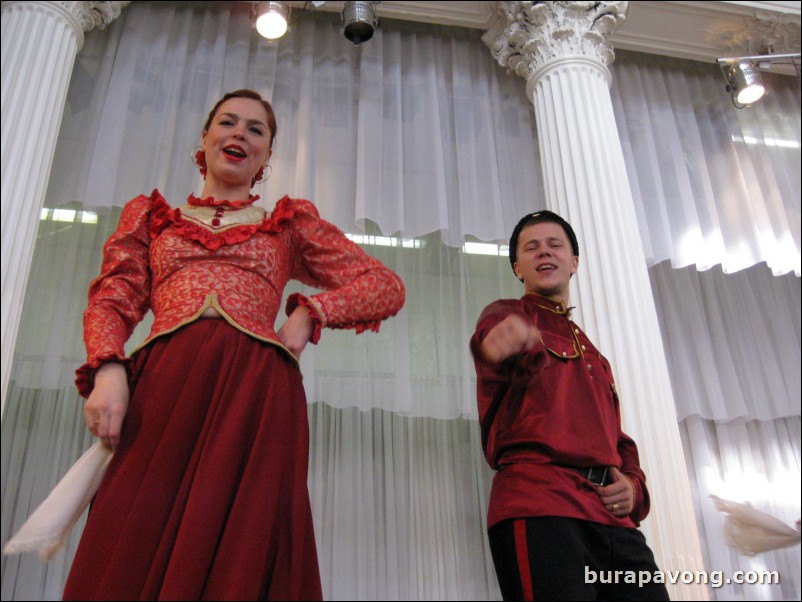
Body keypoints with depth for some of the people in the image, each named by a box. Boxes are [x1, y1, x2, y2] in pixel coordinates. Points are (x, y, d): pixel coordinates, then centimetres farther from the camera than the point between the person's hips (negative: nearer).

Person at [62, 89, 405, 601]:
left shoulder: (291, 222, 23)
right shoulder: (149, 213, 27)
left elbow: (387, 287, 17)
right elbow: (113, 298, 13)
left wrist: (308, 313, 2)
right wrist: (107, 370, -8)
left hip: (256, 394, 0)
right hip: (159, 390, 1)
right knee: (129, 560, -9)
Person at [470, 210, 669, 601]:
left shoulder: (592, 353, 30)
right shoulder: (507, 315, 9)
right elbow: (495, 335, -17)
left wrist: (632, 484, 7)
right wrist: (510, 340, -43)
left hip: (614, 520, 7)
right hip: (538, 506, -6)